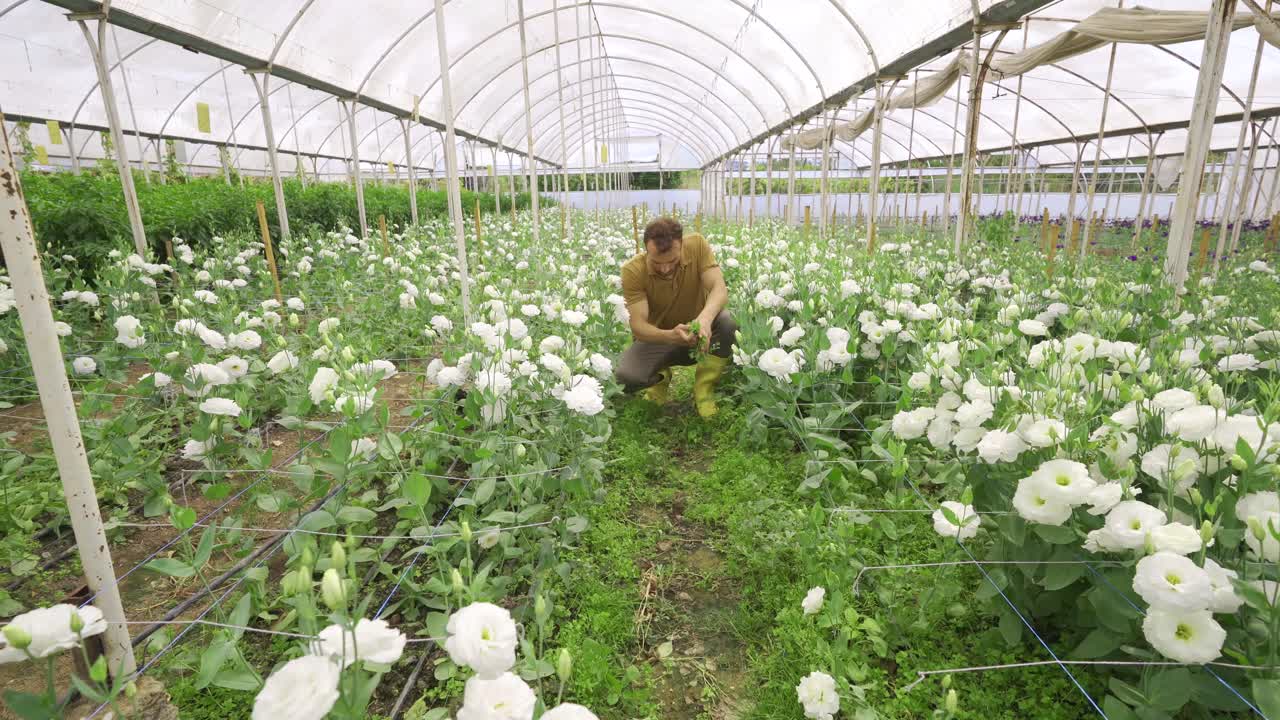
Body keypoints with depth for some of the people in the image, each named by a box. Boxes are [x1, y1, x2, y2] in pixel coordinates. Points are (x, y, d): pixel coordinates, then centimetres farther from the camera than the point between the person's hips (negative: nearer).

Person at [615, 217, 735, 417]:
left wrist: (705, 317, -48)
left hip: (698, 331, 2)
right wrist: (670, 336, -48)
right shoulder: (633, 271, -23)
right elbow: (638, 326, -26)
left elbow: (720, 289, -25)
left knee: (726, 321, -32)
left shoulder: (697, 245, -18)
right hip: (657, 338, -1)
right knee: (625, 375, -30)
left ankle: (704, 391, -10)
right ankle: (660, 377, 8)